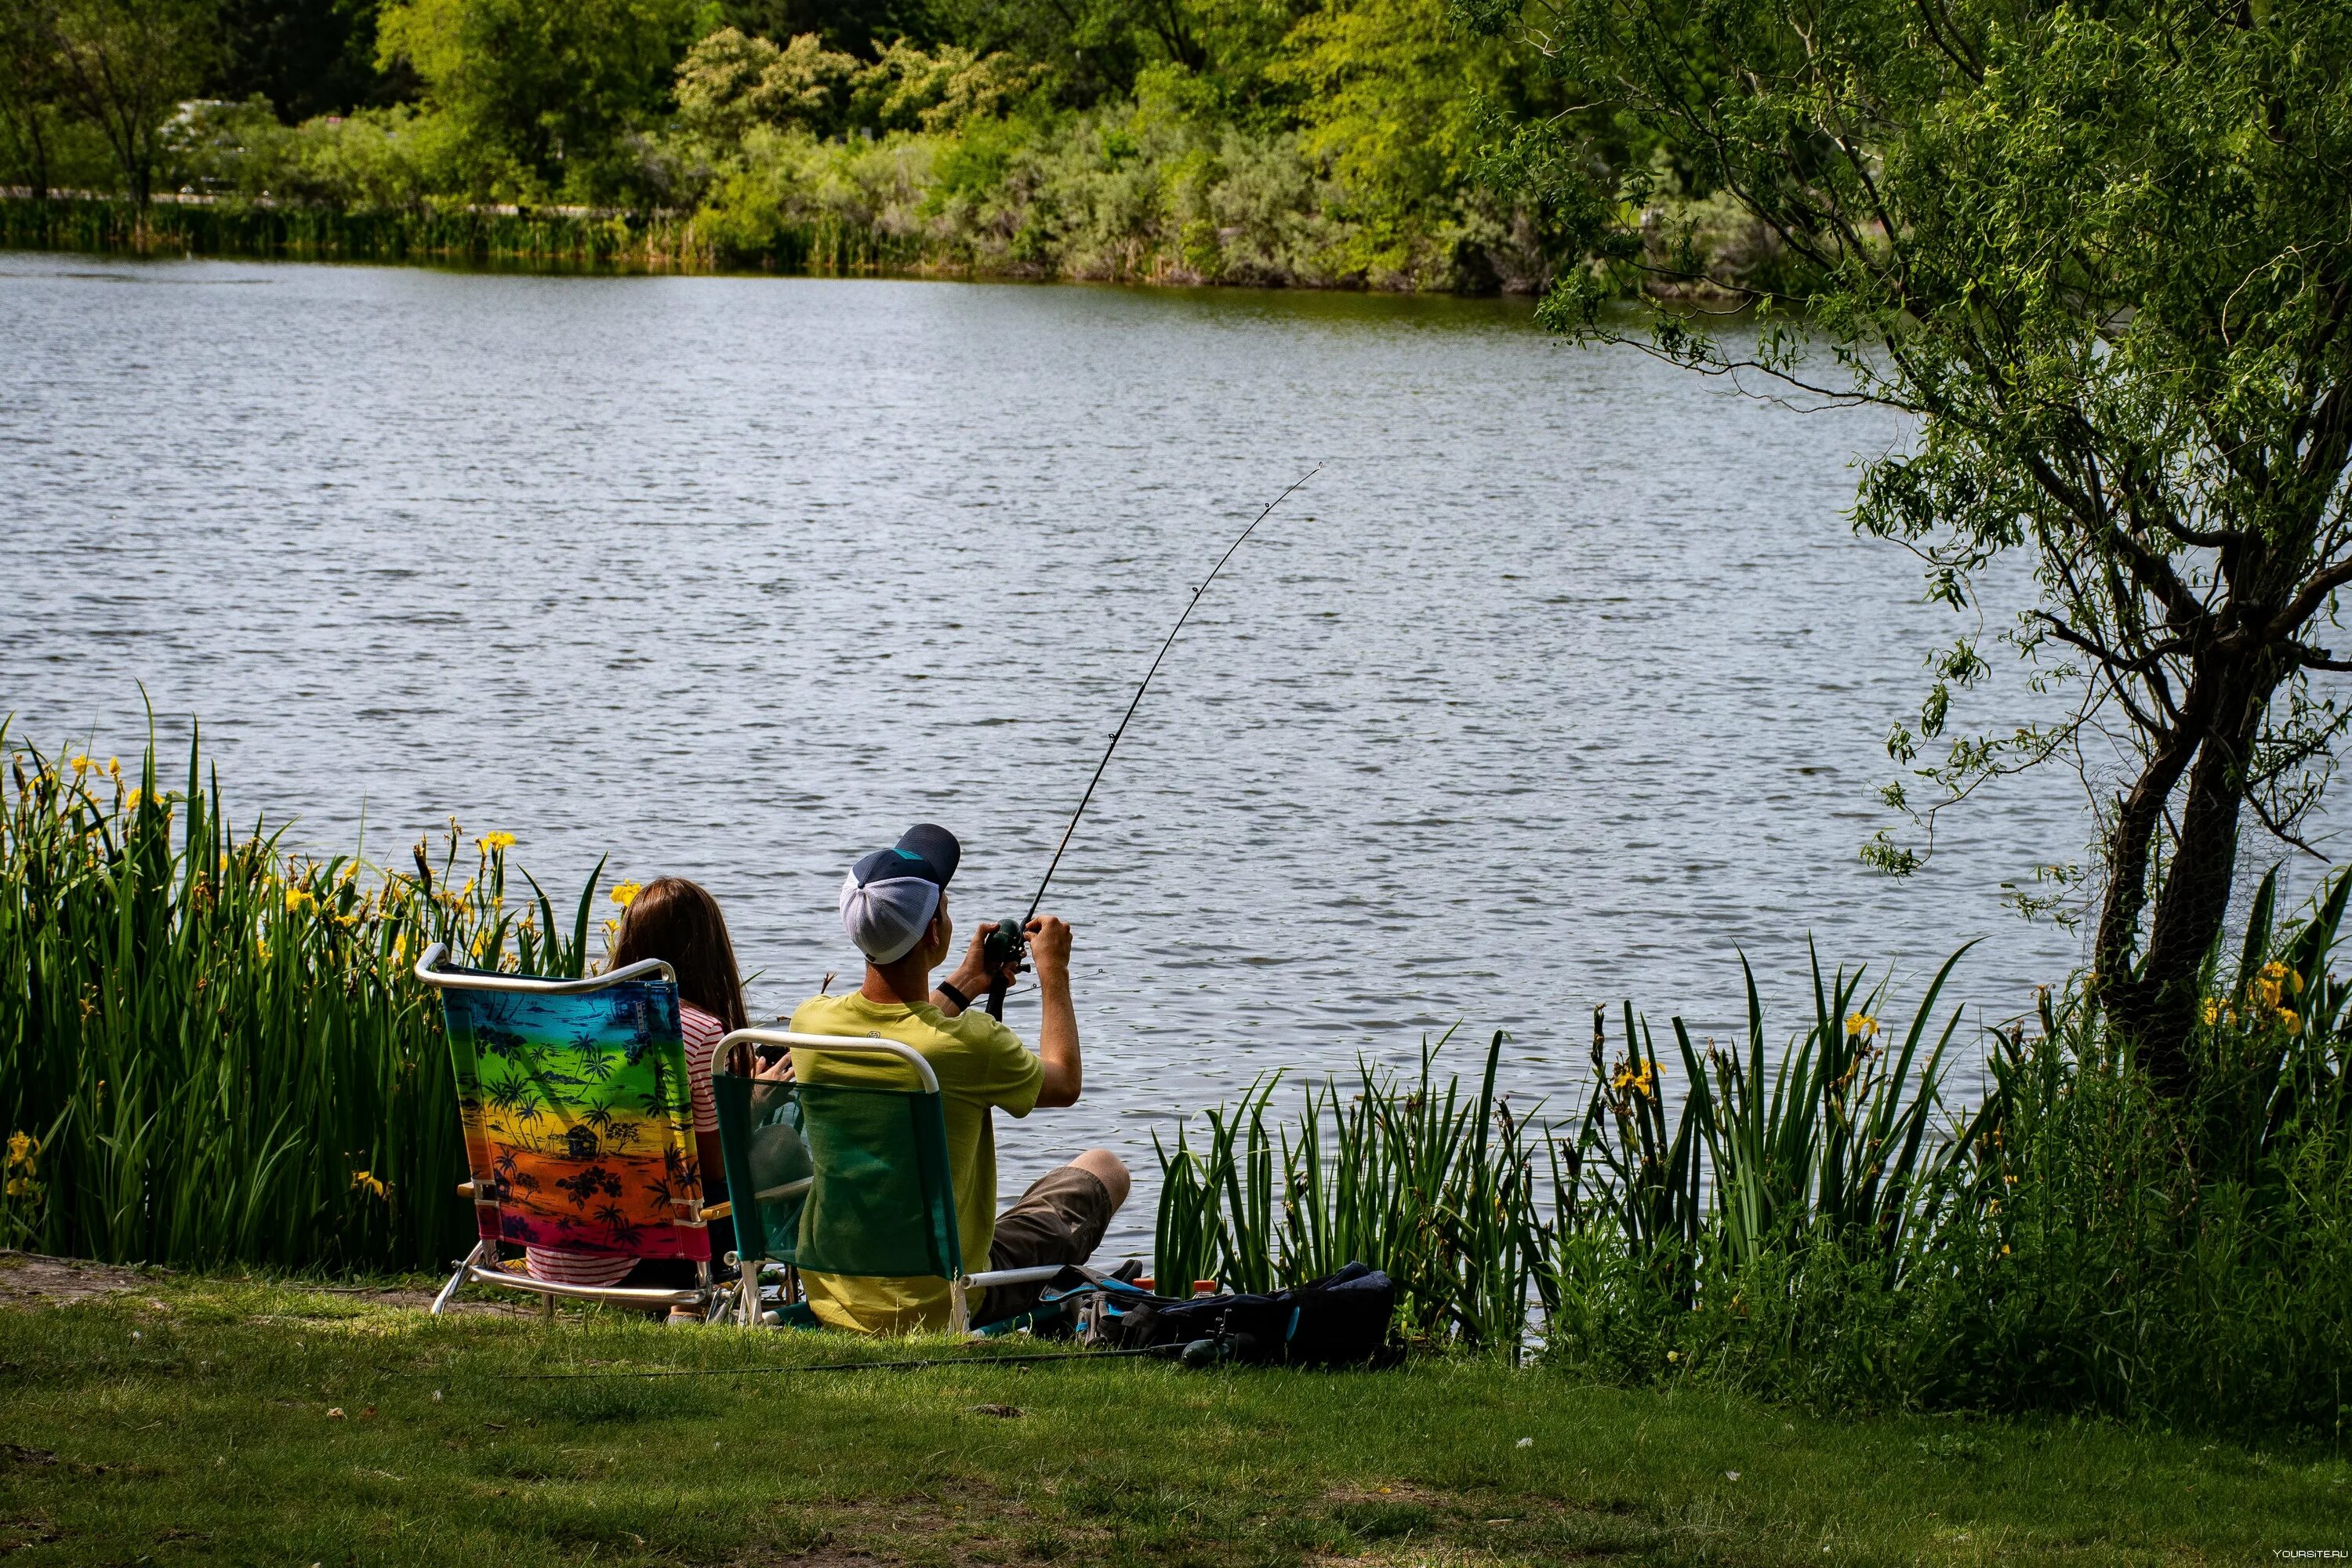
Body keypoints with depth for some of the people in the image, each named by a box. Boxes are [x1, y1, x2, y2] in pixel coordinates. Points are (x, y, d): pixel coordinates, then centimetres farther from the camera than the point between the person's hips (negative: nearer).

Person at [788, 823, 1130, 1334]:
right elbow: (1064, 1084, -1)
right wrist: (1054, 972, 12)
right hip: (944, 1307, -5)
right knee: (1105, 1170, 17)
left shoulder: (810, 1023, -11)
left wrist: (963, 986, 25)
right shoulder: (970, 1043, -26)